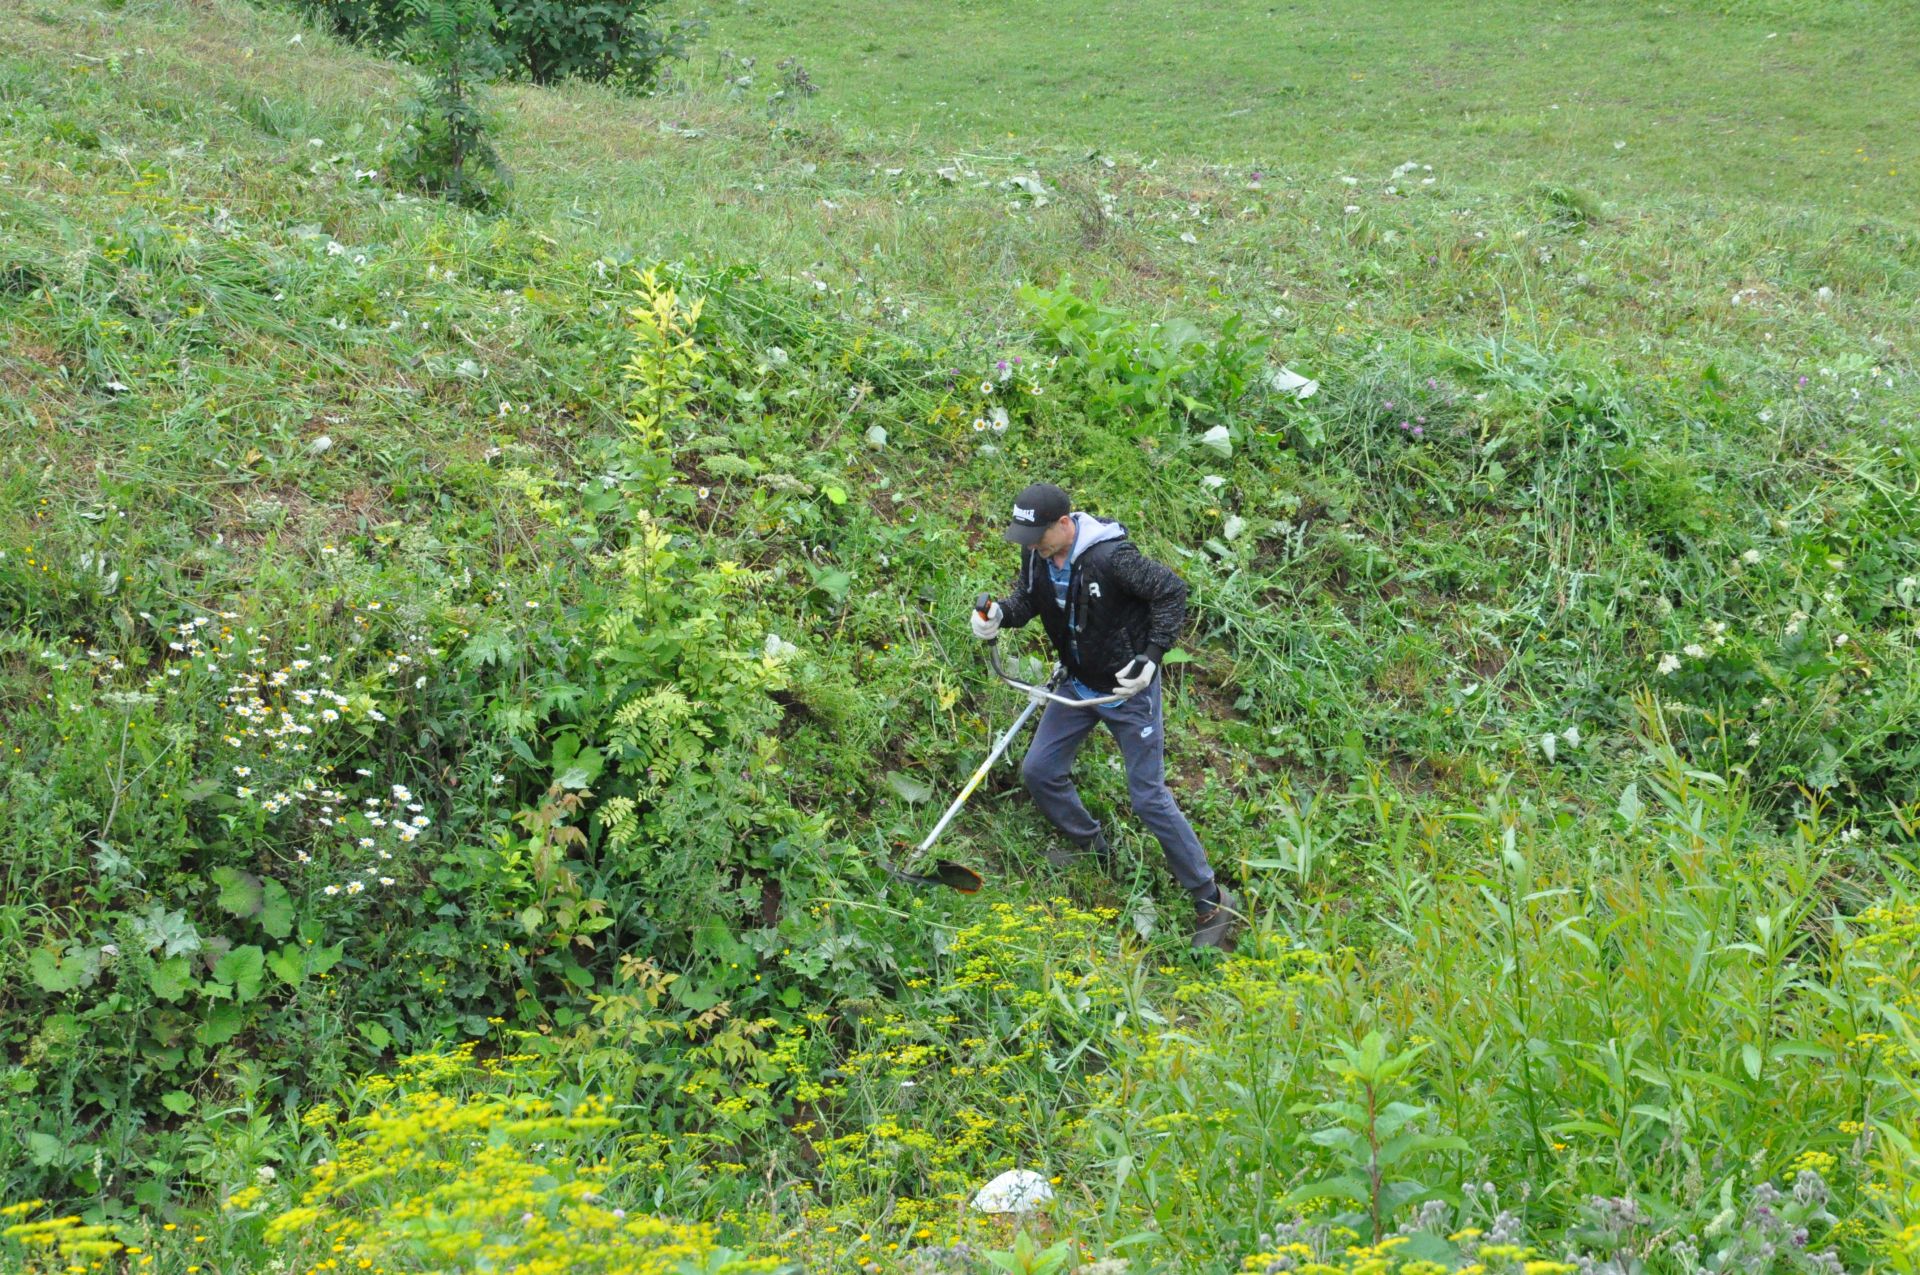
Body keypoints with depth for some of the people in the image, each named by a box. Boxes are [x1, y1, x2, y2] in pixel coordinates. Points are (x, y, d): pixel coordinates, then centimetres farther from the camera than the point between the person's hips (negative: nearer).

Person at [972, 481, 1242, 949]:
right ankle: (1095, 852, 37)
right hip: (1077, 684, 8)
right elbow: (1026, 596, 8)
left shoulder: (1111, 556, -29)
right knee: (1038, 770, 12)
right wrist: (1001, 613, -16)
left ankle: (1213, 903, 5)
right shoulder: (1036, 555, -8)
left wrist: (1153, 656, -27)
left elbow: (1172, 591, -21)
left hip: (1129, 688, -8)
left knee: (1149, 797, -6)